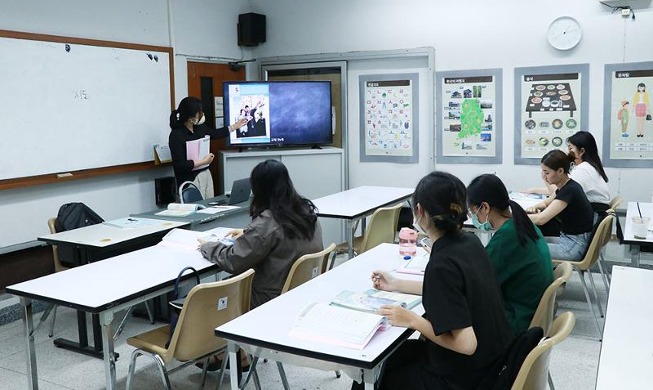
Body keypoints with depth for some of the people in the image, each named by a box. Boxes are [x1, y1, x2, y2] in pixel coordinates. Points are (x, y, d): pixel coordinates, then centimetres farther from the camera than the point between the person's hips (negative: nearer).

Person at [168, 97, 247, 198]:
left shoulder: (199, 128, 4)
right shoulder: (176, 135, -17)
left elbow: (215, 133, 25)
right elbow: (180, 165, -21)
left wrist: (236, 126, 31)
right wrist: (204, 161, -17)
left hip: (206, 174, 8)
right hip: (191, 180, -7)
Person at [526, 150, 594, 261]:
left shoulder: (570, 190, -22)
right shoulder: (567, 186, 6)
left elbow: (541, 219, -30)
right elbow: (546, 203, 24)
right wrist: (534, 207, 1)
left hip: (575, 246, -9)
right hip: (567, 239, 9)